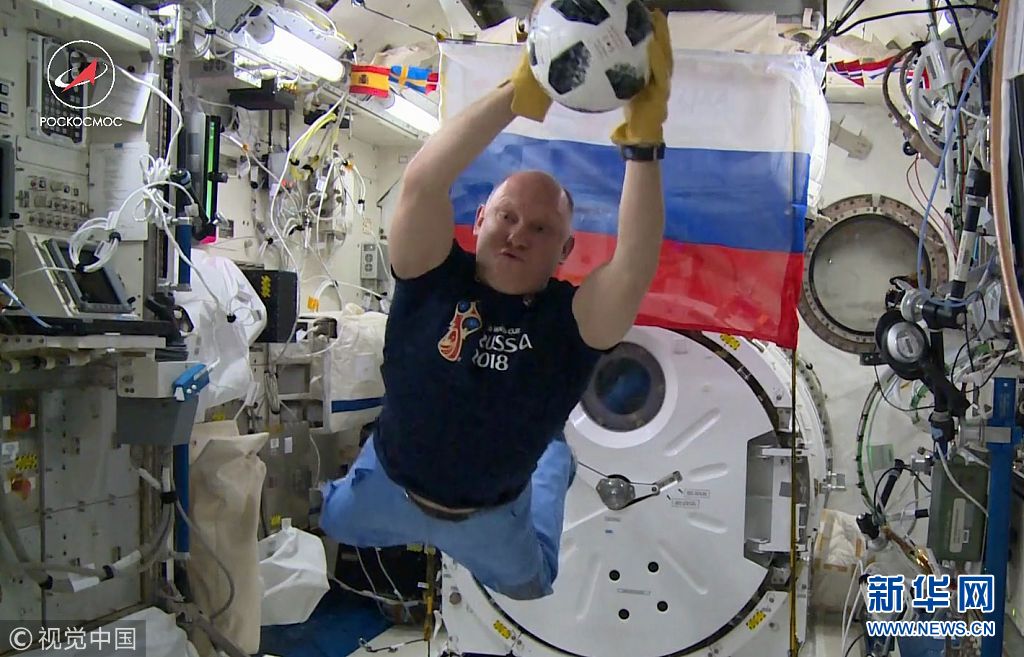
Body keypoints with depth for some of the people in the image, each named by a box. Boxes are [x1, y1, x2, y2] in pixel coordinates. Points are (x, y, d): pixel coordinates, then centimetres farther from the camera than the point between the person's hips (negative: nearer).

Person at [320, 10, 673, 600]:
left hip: (491, 517, 0)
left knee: (528, 586, 34)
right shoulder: (435, 277, -27)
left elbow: (635, 265, -49)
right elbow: (422, 182, -45)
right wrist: (517, 97, -52)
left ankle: (553, 463, 56)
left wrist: (643, 142, -57)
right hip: (385, 483, 1)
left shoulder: (571, 318, -28)